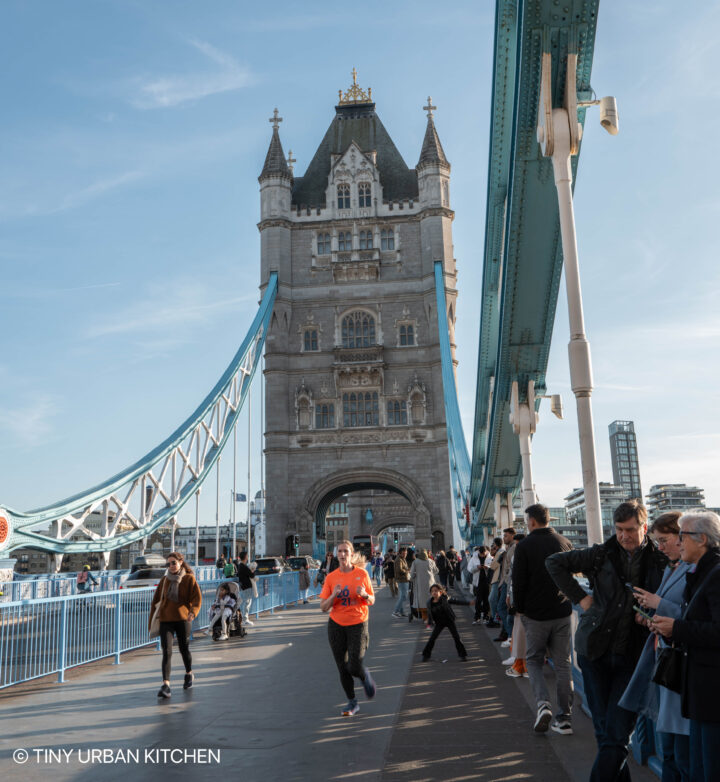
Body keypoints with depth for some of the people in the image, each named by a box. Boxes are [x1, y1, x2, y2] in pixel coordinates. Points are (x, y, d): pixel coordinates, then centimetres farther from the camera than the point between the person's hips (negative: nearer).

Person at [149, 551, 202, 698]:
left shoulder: (189, 578, -1)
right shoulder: (164, 580, 9)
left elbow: (197, 598, -7)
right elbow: (156, 600, 15)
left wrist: (193, 612, -25)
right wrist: (151, 620, 12)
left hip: (182, 618, -2)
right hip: (165, 620, 2)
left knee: (184, 649, 10)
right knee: (167, 651, -11)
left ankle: (189, 674, 38)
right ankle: (166, 685, -16)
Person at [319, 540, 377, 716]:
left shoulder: (362, 574, -4)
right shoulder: (331, 577, -2)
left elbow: (372, 601, 4)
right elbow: (324, 607, -2)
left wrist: (364, 594, -18)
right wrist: (334, 595, -20)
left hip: (358, 624, -2)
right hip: (336, 625, 2)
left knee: (355, 667, -10)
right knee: (342, 668, 6)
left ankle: (366, 677, 26)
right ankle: (352, 703, 25)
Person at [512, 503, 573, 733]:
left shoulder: (524, 546, -10)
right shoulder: (565, 543, 2)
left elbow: (518, 580, -9)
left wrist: (519, 609, 5)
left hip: (535, 614, -3)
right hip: (562, 612, 3)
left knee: (534, 660, 12)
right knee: (563, 664, 9)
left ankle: (542, 704, -8)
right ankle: (565, 718, 11)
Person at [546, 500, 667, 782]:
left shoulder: (660, 561, -1)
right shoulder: (602, 554, 0)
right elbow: (554, 562, 5)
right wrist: (579, 597, -1)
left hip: (631, 656, -1)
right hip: (595, 652, 1)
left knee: (616, 734, -6)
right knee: (604, 730, 11)